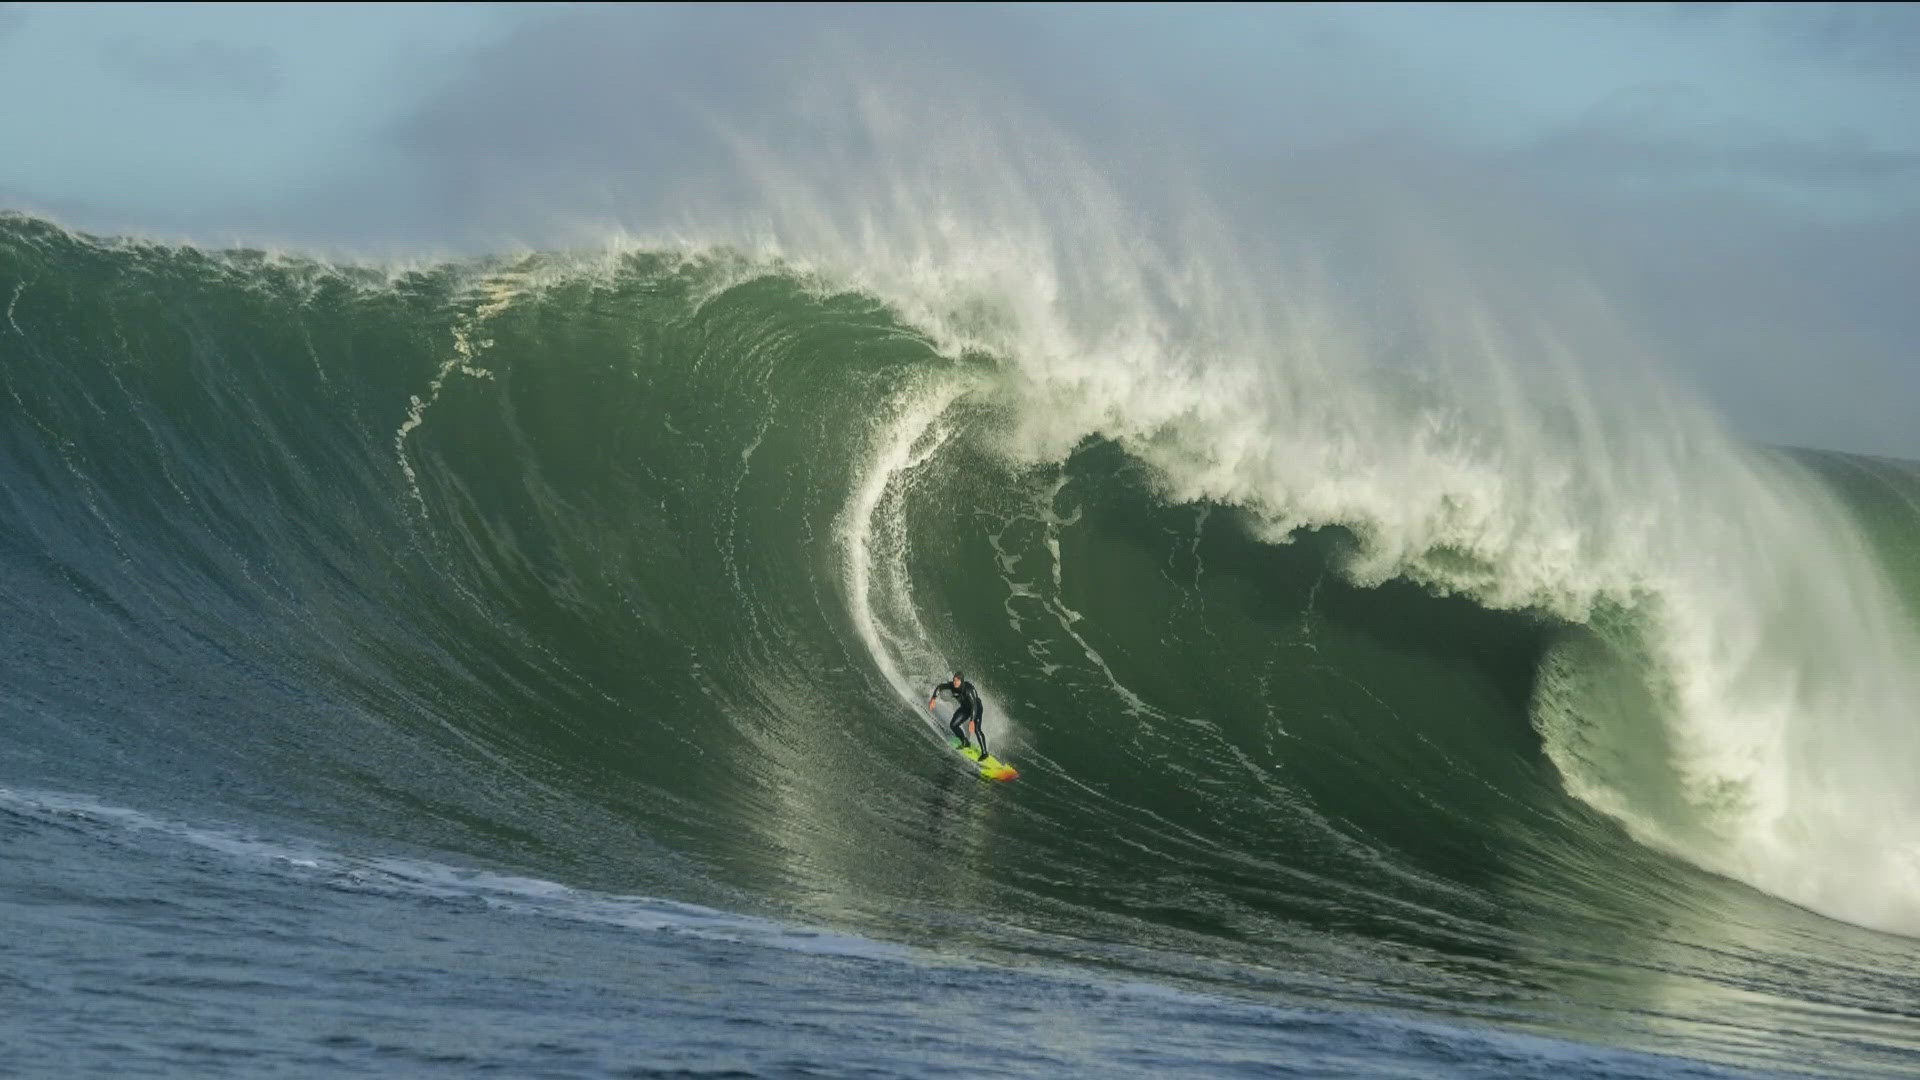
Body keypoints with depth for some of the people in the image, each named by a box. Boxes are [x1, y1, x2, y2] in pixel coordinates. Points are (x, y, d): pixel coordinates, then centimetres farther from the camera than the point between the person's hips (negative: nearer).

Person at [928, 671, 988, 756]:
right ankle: (965, 743, 17)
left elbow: (974, 706, -41)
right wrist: (933, 699, -14)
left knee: (976, 729, -23)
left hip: (976, 707, -7)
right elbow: (939, 687, -2)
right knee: (953, 725, -4)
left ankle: (984, 752, -18)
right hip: (965, 707, 7)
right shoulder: (952, 686, -19)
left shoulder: (968, 689, -37)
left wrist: (972, 721, -49)